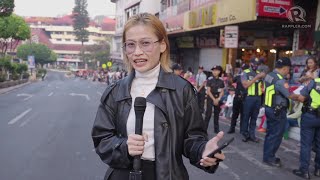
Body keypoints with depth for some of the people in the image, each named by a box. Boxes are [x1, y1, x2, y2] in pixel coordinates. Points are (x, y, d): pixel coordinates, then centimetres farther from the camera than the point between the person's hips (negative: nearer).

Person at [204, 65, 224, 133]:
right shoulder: (209, 81, -3)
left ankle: (216, 129, 17)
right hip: (210, 99, -3)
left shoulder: (221, 82, 5)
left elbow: (222, 92, 5)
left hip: (218, 99, 3)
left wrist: (218, 99, -10)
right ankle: (204, 128, -6)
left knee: (216, 114, 10)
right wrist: (214, 99, -12)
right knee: (208, 114, -9)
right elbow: (208, 91, -7)